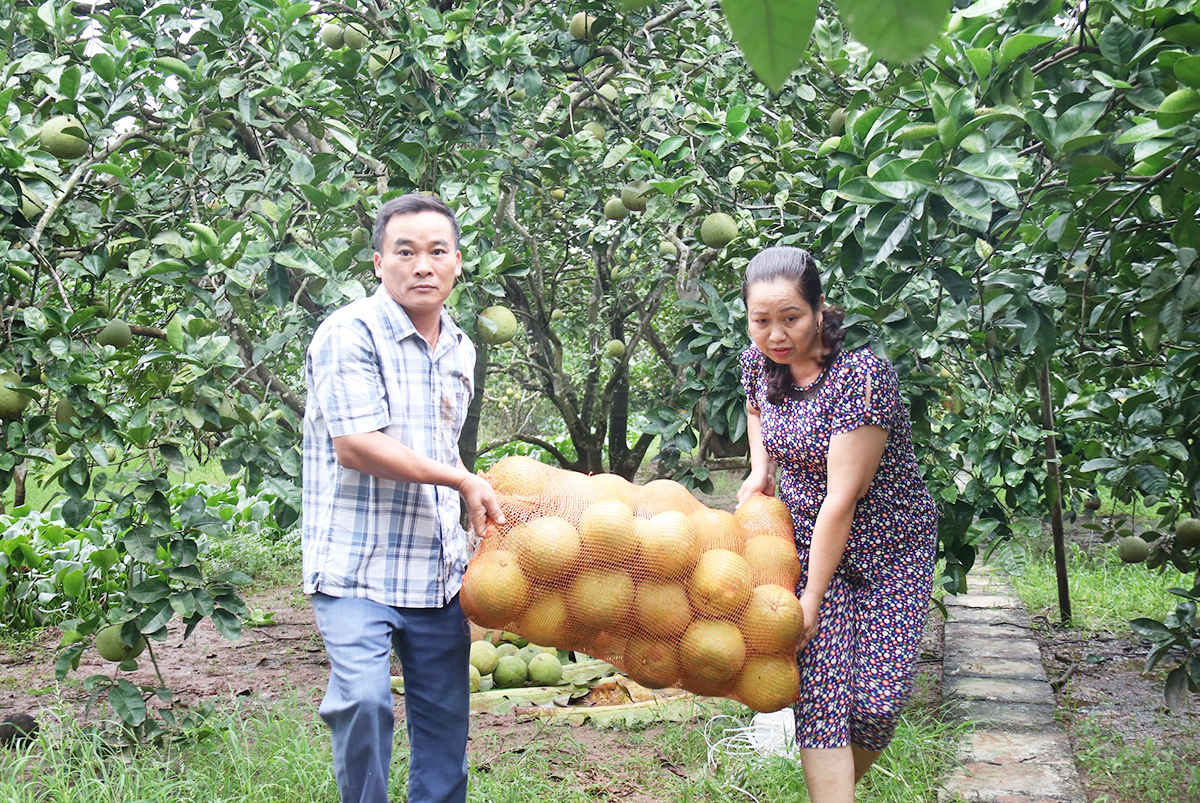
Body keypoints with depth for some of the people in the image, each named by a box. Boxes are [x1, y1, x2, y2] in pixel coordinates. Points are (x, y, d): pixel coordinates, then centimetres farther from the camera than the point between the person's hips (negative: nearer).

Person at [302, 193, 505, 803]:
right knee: (363, 700, -23)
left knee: (444, 713, 10)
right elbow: (356, 446, -19)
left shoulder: (458, 348, 14)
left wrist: (477, 507, 17)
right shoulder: (350, 334, -11)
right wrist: (463, 481, -11)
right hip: (359, 566, -7)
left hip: (437, 570, 7)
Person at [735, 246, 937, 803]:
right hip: (808, 542, 4)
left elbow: (842, 497, -24)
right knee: (818, 691, -10)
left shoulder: (860, 377, -25)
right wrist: (760, 470, 4)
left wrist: (812, 596, -21)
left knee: (876, 701, -6)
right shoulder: (759, 361, -4)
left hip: (887, 551, -4)